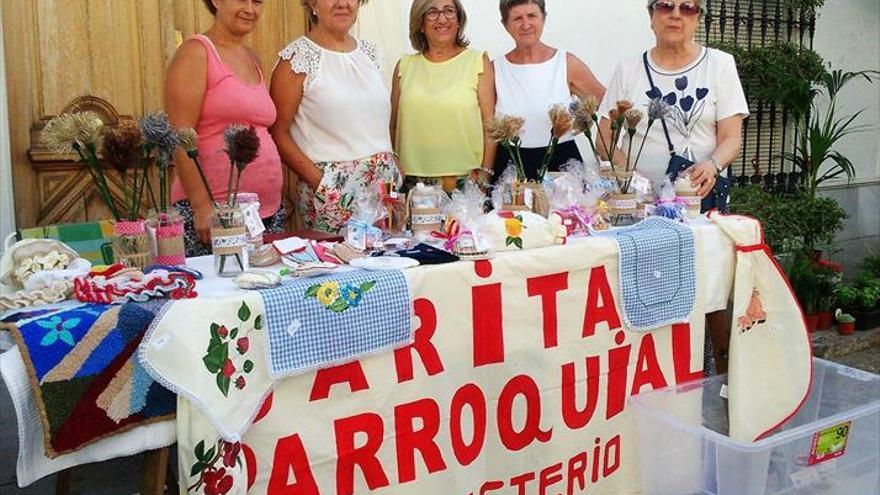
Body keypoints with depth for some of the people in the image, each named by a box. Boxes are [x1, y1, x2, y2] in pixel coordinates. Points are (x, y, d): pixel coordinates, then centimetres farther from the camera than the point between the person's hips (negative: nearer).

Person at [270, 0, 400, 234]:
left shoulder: (368, 51, 13)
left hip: (386, 182, 5)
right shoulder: (298, 57, -5)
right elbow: (278, 133, -8)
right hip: (333, 191, -5)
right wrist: (318, 180, -14)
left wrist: (393, 168, 8)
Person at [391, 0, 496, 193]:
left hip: (466, 181, -2)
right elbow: (393, 126, 13)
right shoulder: (405, 66, 8)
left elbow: (490, 125, -1)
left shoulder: (478, 61, 2)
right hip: (412, 180, 2)